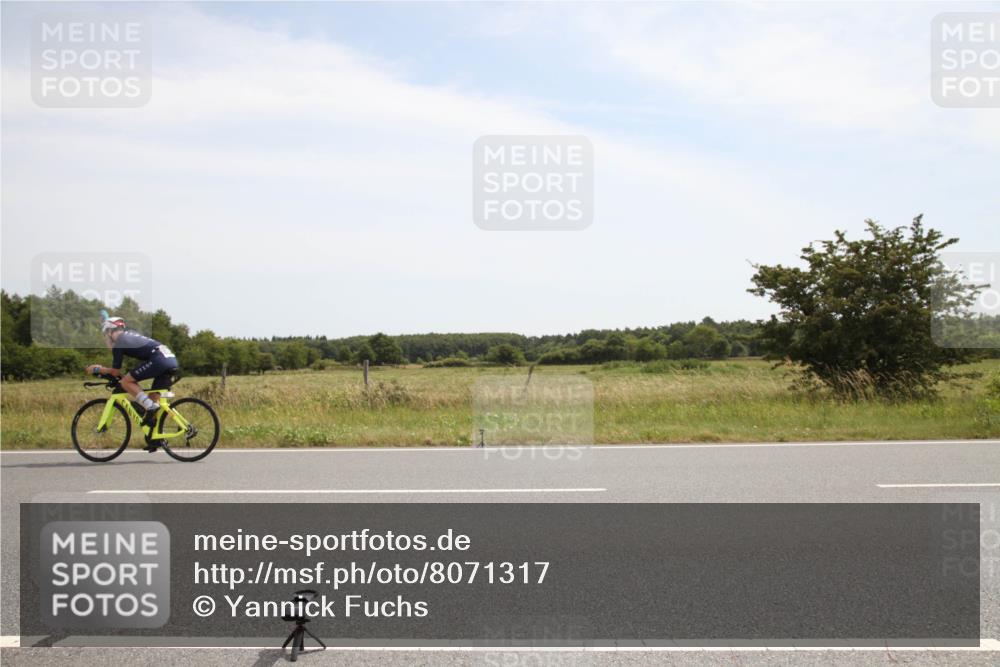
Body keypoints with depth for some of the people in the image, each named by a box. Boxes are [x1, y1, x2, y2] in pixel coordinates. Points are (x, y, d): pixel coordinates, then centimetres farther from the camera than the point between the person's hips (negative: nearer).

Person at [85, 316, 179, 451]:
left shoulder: (118, 343, 6)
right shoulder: (131, 334, 29)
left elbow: (116, 372, 8)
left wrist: (98, 369, 25)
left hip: (159, 359, -8)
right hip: (172, 359, 8)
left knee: (126, 382, 0)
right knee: (154, 397, 14)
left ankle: (150, 407, -11)